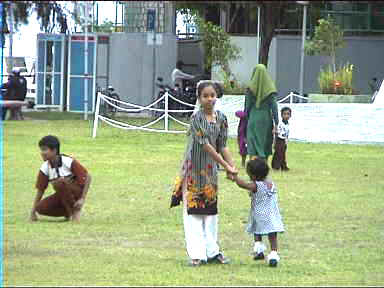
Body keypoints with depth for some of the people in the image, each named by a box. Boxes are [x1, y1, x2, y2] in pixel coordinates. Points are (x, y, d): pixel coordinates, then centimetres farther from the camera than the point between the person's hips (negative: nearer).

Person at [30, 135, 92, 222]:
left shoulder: (68, 162, -19)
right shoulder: (45, 168, -4)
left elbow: (87, 177, -17)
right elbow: (40, 190, 2)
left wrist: (82, 199, -22)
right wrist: (33, 211, -4)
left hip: (77, 192, -6)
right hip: (61, 196, 6)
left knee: (60, 183, -36)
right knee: (40, 208, -18)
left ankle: (76, 210, -16)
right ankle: (68, 212, 5)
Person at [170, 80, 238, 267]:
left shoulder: (221, 118, 3)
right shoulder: (196, 118, -15)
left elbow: (222, 146, 6)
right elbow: (206, 145, -19)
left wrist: (232, 166, -7)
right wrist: (226, 166, -19)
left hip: (210, 169, 6)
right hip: (194, 168, -6)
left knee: (210, 210, 10)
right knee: (193, 211, -3)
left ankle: (212, 251, 16)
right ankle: (196, 254, -2)